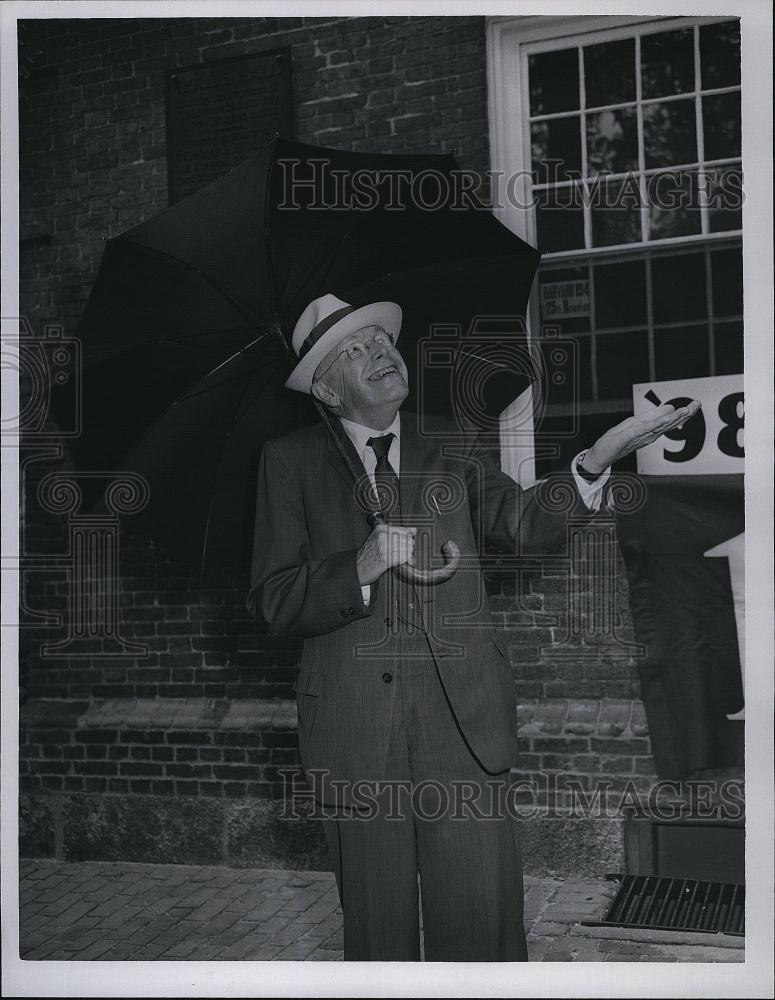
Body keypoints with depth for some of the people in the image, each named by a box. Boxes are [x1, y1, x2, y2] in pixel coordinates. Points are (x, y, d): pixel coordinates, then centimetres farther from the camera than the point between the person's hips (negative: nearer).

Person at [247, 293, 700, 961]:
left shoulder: (450, 446, 13)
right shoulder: (292, 462, 5)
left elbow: (523, 523, 1)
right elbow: (271, 604, -2)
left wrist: (596, 461, -13)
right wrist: (361, 567, -18)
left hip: (463, 714, 1)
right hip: (354, 724, -1)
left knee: (483, 919, 0)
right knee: (377, 926, 9)